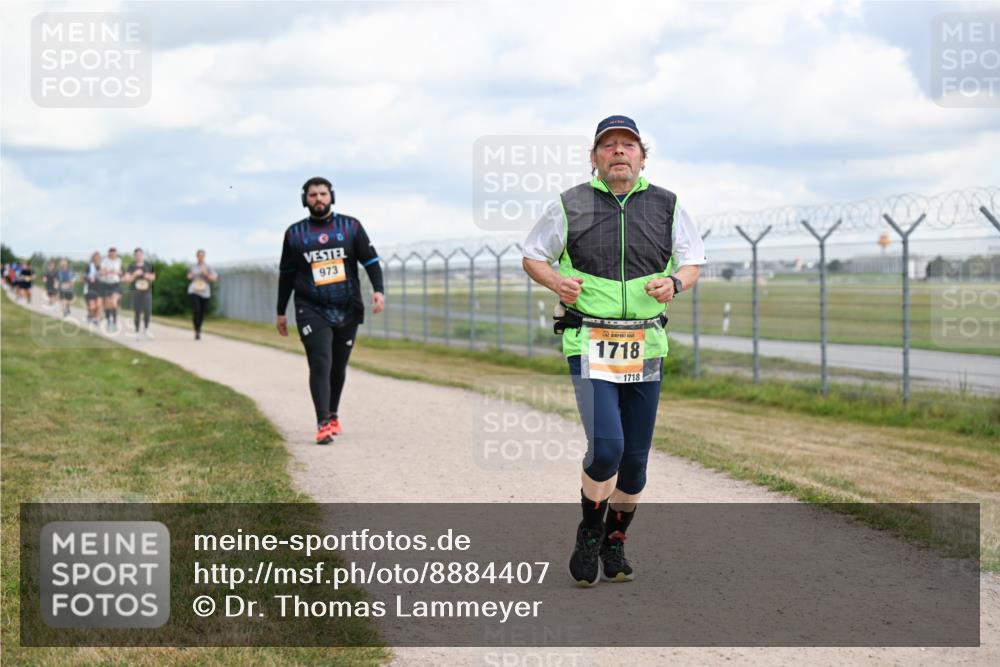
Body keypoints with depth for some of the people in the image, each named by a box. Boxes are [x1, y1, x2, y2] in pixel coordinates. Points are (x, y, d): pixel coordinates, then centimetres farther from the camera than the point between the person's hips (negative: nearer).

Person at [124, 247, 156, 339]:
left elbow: (153, 276, 15)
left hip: (147, 291, 2)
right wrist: (135, 274, -18)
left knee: (148, 311, -6)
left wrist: (149, 276, -6)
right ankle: (137, 331, 12)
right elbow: (127, 279, -4)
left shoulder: (148, 265, 7)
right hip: (136, 293, -2)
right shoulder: (131, 266, 0)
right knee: (138, 312, 0)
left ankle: (146, 329, 16)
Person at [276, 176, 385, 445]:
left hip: (347, 311, 2)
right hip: (312, 311, -1)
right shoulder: (295, 233, 6)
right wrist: (281, 312, 14)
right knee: (320, 364, -15)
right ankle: (323, 424, -19)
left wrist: (378, 290, -12)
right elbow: (286, 274, 13)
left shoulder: (350, 226, 5)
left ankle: (333, 415, 30)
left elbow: (370, 260, 4)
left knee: (338, 367, 10)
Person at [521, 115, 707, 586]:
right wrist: (557, 282, -12)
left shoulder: (666, 206, 6)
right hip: (589, 344, -3)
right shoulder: (570, 207, 0)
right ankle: (589, 530, 8)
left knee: (635, 456, 7)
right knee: (606, 447, -17)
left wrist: (674, 283, -10)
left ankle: (615, 542, 28)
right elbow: (531, 256, 10)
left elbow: (692, 262, 13)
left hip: (645, 347, 3)